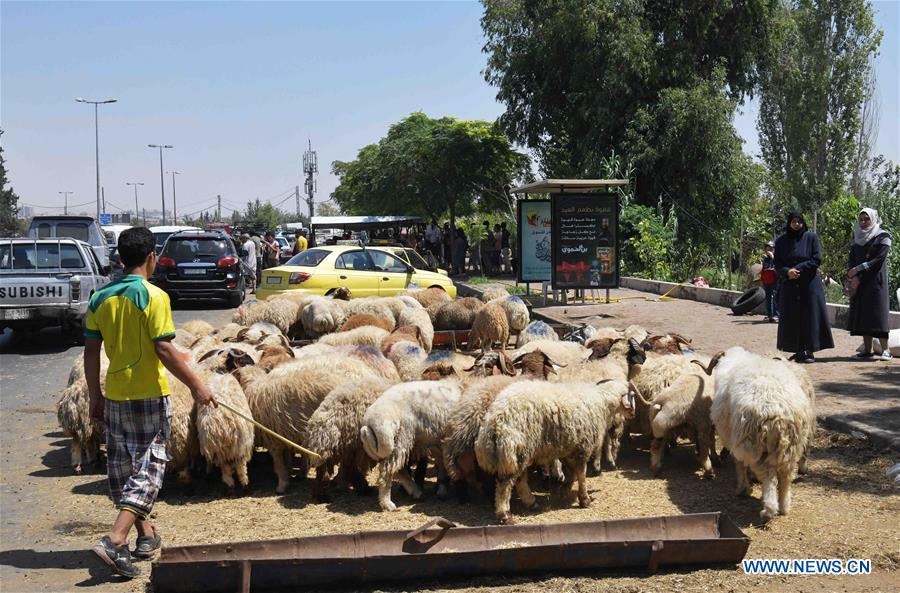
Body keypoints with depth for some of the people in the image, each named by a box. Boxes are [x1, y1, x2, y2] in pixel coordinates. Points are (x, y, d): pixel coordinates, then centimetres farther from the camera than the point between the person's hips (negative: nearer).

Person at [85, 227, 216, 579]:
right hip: (149, 395, -6)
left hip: (115, 396, 6)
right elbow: (164, 350, -17)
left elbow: (91, 352, 6)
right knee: (148, 467, -1)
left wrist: (95, 397, 15)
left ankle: (146, 535, 27)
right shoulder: (153, 296, -12)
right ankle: (115, 540, -15)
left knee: (122, 466, 16)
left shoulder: (100, 298, 5)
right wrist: (196, 385, -10)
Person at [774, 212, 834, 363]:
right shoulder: (781, 241, 7)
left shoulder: (811, 237, 1)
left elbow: (817, 259, -6)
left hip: (809, 284, -2)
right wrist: (787, 272, -18)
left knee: (810, 316, -5)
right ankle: (798, 351, 7)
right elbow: (777, 264, 3)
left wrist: (797, 269, -14)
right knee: (792, 318, 0)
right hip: (789, 285, 2)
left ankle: (809, 351, -2)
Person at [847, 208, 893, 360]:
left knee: (878, 312, -11)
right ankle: (867, 349, 1)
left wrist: (858, 269, -11)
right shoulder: (857, 238, 16)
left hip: (875, 280, -5)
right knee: (861, 313, -1)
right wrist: (853, 276, -8)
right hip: (859, 283, 5)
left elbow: (879, 259, -10)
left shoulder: (883, 236, 0)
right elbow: (851, 259, 9)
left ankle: (885, 349, -12)